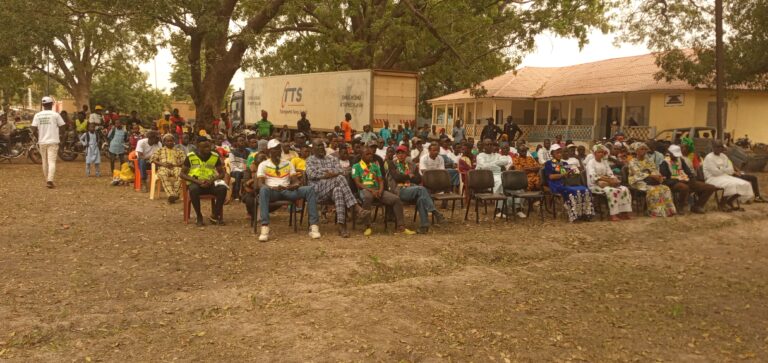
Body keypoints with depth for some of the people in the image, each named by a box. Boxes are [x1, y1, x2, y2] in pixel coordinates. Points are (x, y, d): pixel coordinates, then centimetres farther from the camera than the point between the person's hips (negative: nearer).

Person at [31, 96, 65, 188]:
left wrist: (39, 137, 13)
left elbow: (34, 130, -2)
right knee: (52, 162, -6)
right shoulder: (55, 115, -5)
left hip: (42, 142, 3)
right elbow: (62, 127, 0)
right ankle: (50, 180, -20)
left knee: (44, 161, 14)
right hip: (53, 141, -3)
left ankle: (47, 180, 21)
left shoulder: (37, 115, 2)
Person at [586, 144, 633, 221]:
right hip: (595, 185, -7)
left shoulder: (605, 162, 20)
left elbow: (610, 174, 12)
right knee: (612, 191, -35)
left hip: (607, 183, 7)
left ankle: (624, 212, -17)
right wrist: (608, 180, -23)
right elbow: (593, 177, -18)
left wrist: (614, 180, -12)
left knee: (624, 189, -14)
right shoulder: (591, 162, -3)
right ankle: (613, 215, -34)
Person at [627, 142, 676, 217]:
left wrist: (658, 177, -14)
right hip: (639, 182, -6)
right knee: (653, 190, -33)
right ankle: (656, 212, -31)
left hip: (651, 181, 6)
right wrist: (652, 176, -24)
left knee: (665, 188, -18)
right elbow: (638, 174, -15)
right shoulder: (633, 162, -2)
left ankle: (668, 210, -23)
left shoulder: (649, 160, 18)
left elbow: (655, 171, 10)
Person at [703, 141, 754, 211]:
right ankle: (722, 204, -14)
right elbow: (715, 172, -17)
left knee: (744, 185, -10)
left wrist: (721, 169, -9)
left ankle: (729, 201, 4)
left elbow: (731, 171, 8)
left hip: (725, 177, 8)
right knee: (730, 185, -35)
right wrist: (725, 170, 0)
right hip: (713, 178, -8)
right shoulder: (709, 158, -9)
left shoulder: (724, 156, 14)